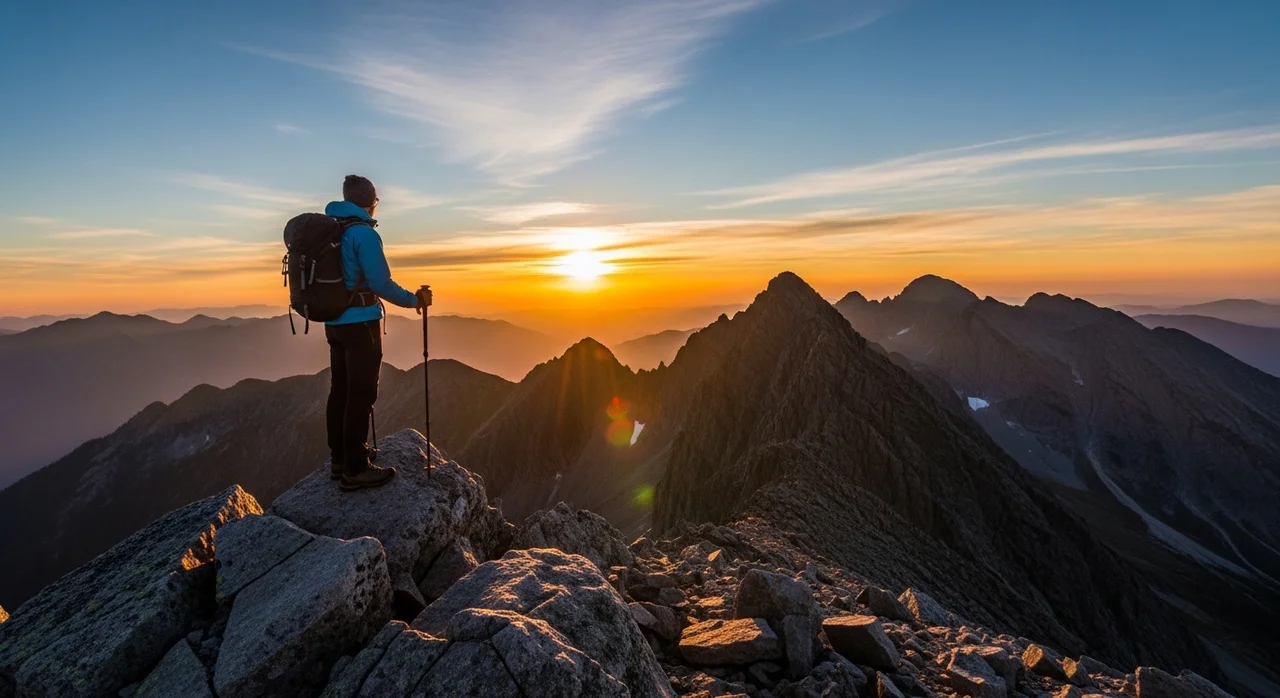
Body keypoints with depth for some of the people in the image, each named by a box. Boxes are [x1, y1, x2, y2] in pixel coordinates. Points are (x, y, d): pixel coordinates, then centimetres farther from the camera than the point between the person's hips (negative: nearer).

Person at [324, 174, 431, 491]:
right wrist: (414, 300, -6)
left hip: (334, 320, 9)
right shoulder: (363, 233, -14)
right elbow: (380, 284, -18)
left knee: (340, 390, 14)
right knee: (361, 394, -4)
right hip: (360, 322, -9)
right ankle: (356, 469, 2)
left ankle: (339, 459, 25)